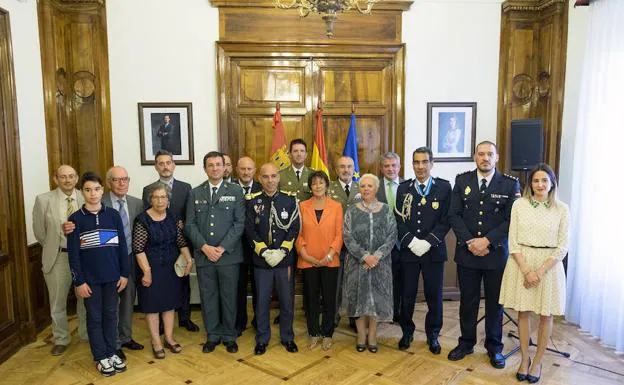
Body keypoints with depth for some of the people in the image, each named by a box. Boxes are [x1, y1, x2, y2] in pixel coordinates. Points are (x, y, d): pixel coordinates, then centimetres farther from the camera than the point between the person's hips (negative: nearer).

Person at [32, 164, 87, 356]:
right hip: (57, 257, 0)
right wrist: (53, 248, 9)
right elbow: (39, 231, 3)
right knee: (58, 302, 13)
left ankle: (87, 335, 34)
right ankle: (61, 340, 33)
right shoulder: (43, 200, -7)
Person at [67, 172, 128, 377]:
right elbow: (73, 253, -5)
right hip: (90, 278, -2)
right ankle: (100, 357, 22)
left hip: (112, 276, 2)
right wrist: (78, 281, -8)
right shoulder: (75, 219, -5)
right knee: (94, 317, 9)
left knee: (111, 315, 12)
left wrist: (124, 273, 1)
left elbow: (122, 246, 2)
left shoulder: (113, 215, -1)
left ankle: (111, 353, 27)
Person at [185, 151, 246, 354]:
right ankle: (213, 335, 25)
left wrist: (223, 248, -12)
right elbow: (190, 224, 3)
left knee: (229, 297, 8)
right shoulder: (195, 193, 8)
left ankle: (229, 336, 23)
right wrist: (205, 247, -10)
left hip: (229, 254, -2)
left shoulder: (235, 191, 2)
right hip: (203, 254, 2)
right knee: (208, 297, 10)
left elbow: (239, 223, -4)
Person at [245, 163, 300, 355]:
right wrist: (264, 252, -13)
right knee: (262, 301, 10)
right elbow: (249, 229, -4)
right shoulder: (253, 201, -1)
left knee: (287, 300, 10)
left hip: (285, 259, 0)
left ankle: (287, 337, 28)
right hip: (261, 260, 0)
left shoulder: (290, 200, -1)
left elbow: (294, 229, -3)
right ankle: (262, 338, 27)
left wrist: (281, 252, -13)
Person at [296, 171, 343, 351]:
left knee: (329, 298, 7)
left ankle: (327, 334, 23)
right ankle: (314, 333, 24)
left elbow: (339, 233, -2)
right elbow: (299, 233, 3)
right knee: (311, 298, 10)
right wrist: (303, 252, -10)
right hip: (308, 260, 1)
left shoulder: (336, 206, 1)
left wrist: (330, 255, -11)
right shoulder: (303, 206, 4)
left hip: (330, 261, -1)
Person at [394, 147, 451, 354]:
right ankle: (407, 332, 28)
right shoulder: (403, 188, 5)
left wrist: (427, 242, -15)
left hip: (433, 251, -1)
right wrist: (411, 241, -12)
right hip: (408, 250, 1)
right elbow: (398, 219, 1)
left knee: (434, 295, 8)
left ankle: (433, 335, 27)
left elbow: (445, 220, -6)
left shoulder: (444, 187, -1)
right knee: (407, 295, 9)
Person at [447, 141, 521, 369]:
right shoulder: (462, 180, 2)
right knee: (467, 300, 12)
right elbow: (454, 215, -2)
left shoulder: (510, 184, -3)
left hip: (496, 253, -1)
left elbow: (511, 220, -7)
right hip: (467, 251, 1)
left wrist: (487, 240, -16)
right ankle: (466, 343, 29)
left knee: (495, 302, 12)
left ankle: (494, 347, 29)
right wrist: (469, 242, -13)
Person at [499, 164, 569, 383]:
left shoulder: (562, 209, -1)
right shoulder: (519, 205, -2)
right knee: (523, 313, 7)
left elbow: (562, 247, -2)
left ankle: (538, 362, 25)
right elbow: (513, 242, -3)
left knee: (546, 315, 8)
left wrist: (541, 271, -13)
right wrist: (526, 271, -12)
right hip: (521, 264, 0)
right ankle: (524, 360, 23)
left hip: (549, 265, 0)